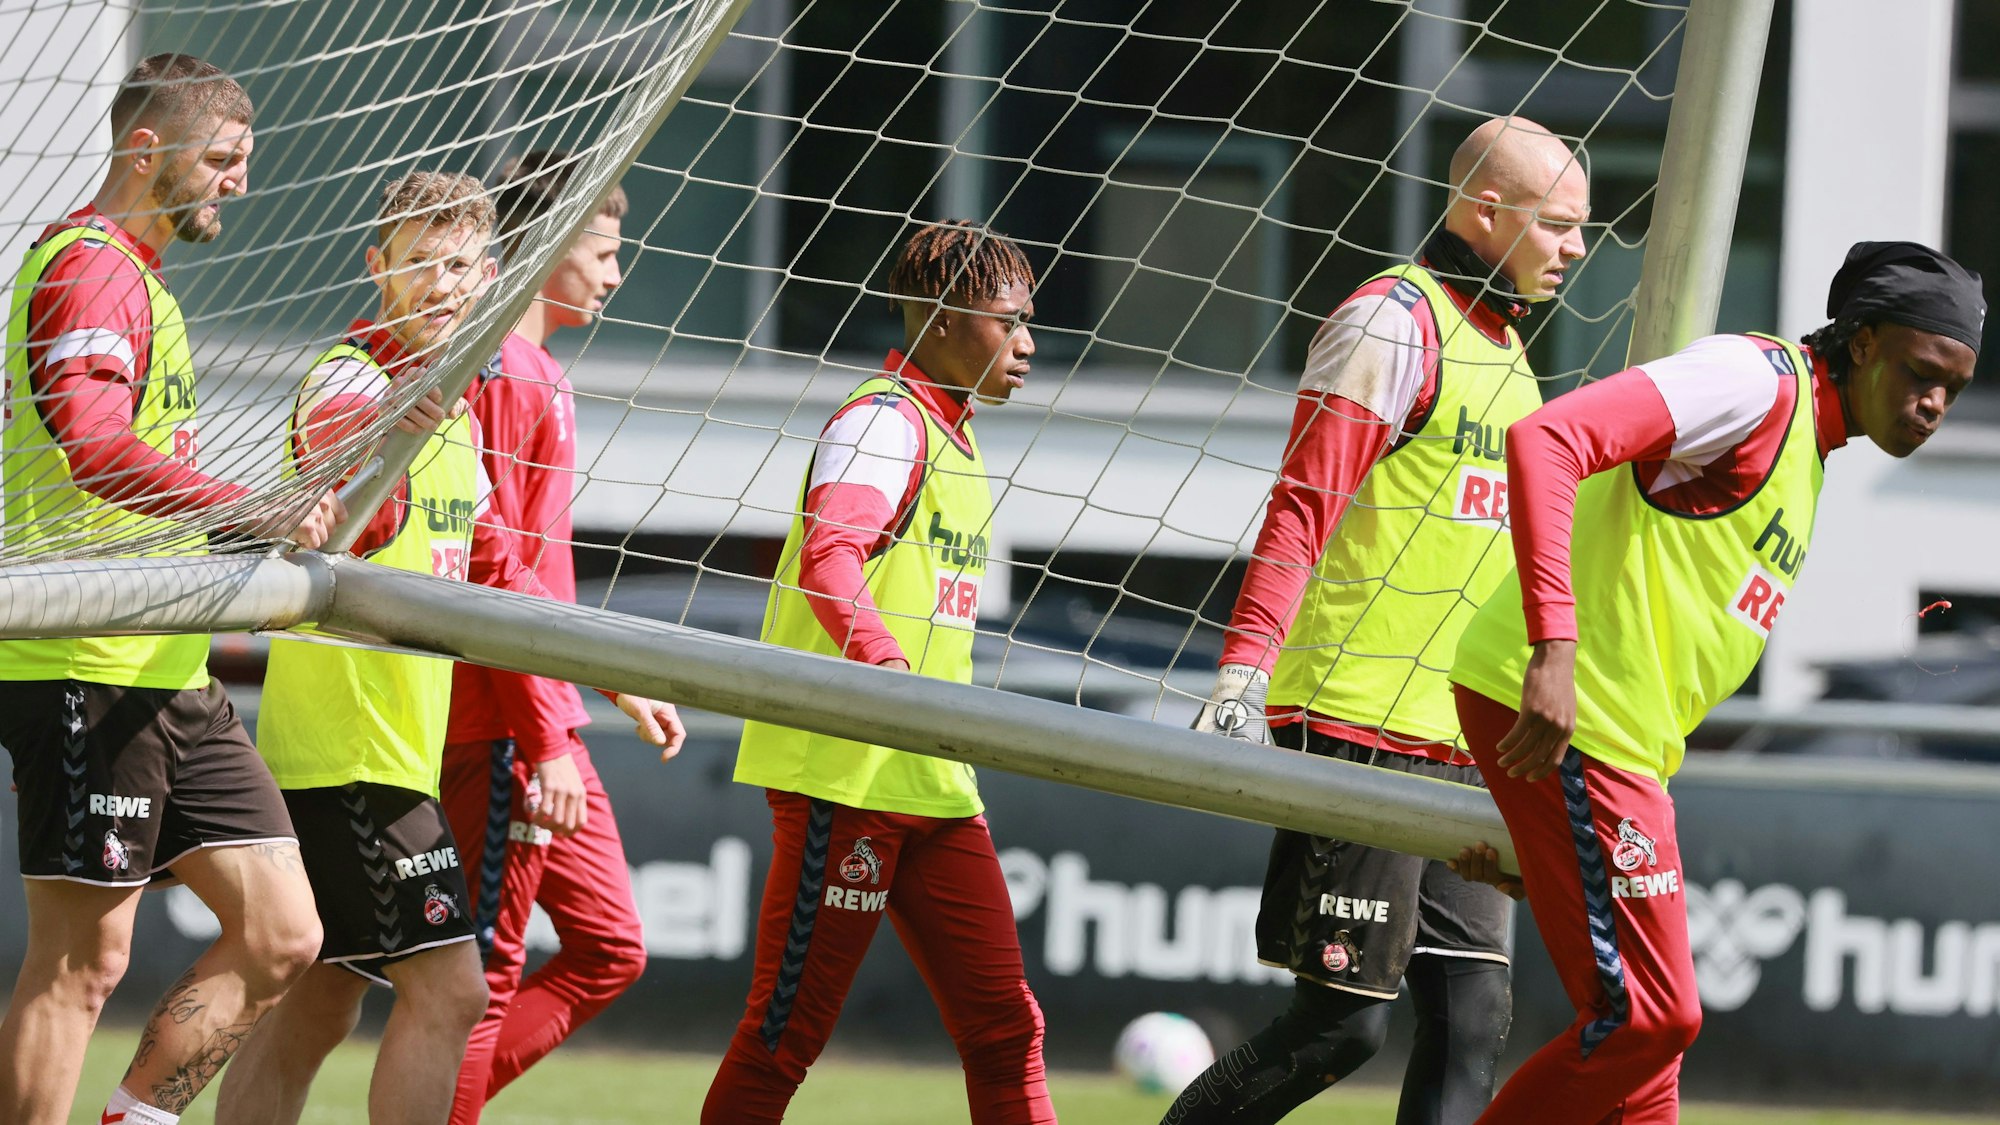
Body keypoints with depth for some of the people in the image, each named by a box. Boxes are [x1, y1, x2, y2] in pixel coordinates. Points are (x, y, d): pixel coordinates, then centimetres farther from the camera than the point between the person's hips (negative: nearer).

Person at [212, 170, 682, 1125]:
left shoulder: (452, 399, 16)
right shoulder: (347, 381, -14)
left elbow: (488, 565, 26)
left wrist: (616, 679, 25)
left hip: (392, 750, 9)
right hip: (349, 750, -9)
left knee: (317, 1005, 10)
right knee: (448, 989, -13)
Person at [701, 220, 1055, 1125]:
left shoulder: (951, 437, 20)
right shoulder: (883, 421, -11)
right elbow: (828, 555, -29)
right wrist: (886, 665, -44)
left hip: (932, 782, 9)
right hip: (846, 772, -9)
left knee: (1002, 1021, 4)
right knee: (789, 1029, -5)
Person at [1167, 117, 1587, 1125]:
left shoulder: (1503, 346, 20)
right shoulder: (1394, 323, -8)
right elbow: (1301, 510, -16)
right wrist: (1244, 671, -26)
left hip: (1454, 741, 9)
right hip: (1355, 730, -9)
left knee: (1473, 1016, -1)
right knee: (1342, 1021, -9)